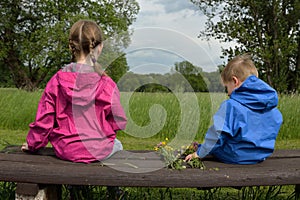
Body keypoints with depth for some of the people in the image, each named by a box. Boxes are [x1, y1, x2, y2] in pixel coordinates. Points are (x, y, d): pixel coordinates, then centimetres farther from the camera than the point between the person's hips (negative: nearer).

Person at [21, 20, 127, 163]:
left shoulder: (56, 81, -9)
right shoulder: (106, 84, -17)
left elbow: (43, 120, -3)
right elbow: (119, 121, -8)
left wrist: (32, 144, 14)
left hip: (66, 151, 3)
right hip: (99, 151, -2)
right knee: (117, 145, 32)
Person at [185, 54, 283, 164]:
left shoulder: (230, 105, -21)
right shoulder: (272, 106, 0)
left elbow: (217, 134, -20)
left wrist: (199, 153, -6)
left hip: (237, 157, -7)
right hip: (262, 155, 7)